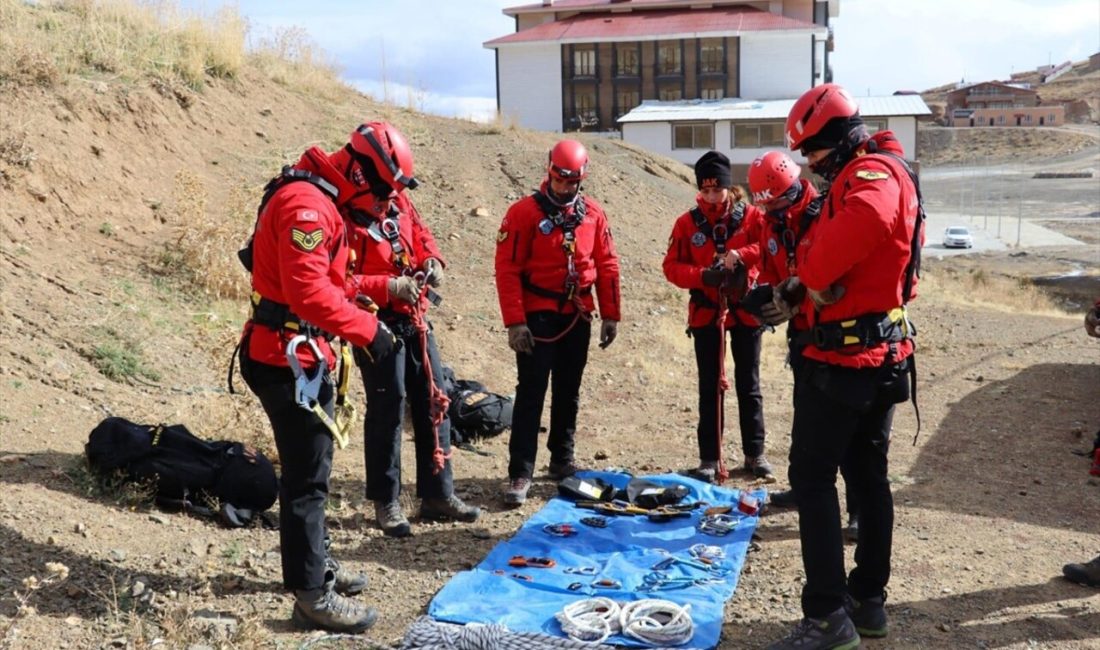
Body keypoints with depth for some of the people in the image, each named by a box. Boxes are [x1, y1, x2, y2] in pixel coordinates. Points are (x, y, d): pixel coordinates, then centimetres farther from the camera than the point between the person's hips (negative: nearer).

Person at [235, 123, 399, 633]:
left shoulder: (314, 198, 14)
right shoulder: (306, 203, -19)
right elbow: (308, 291, -28)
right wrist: (367, 329, -22)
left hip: (298, 356, 11)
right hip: (291, 361, -11)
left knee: (309, 469, 22)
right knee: (307, 477, -3)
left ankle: (314, 562, 38)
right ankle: (312, 596, 7)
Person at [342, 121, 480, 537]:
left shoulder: (397, 199, 4)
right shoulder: (344, 216, -19)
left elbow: (421, 232, 19)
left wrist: (432, 261, -1)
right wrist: (388, 288, -28)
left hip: (415, 320, 8)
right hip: (379, 326, -8)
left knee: (434, 403, 12)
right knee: (387, 409, 0)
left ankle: (437, 494, 25)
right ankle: (386, 502, 17)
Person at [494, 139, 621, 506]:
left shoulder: (593, 214, 5)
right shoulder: (524, 213, -8)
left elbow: (607, 266, 8)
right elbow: (507, 269, -12)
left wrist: (611, 315, 5)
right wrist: (515, 322, -17)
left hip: (577, 317, 5)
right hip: (538, 317, -4)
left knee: (569, 391, 14)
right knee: (531, 393, -5)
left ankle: (563, 459, 28)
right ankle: (520, 473, -2)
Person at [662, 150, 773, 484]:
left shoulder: (751, 216, -3)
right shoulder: (688, 222, -1)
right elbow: (672, 266, -3)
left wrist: (738, 255, -26)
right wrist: (702, 275, -20)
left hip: (745, 310, 0)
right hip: (705, 313, 0)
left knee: (748, 384, 10)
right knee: (710, 387, 6)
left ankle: (755, 454, 22)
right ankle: (709, 459, 13)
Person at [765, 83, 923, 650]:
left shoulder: (872, 174, -16)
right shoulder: (871, 174, 17)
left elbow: (864, 221, -40)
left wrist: (810, 277, -25)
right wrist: (801, 287, 4)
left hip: (845, 357, -10)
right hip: (883, 354, 10)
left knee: (812, 477, -4)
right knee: (868, 474, 15)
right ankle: (869, 600, 26)